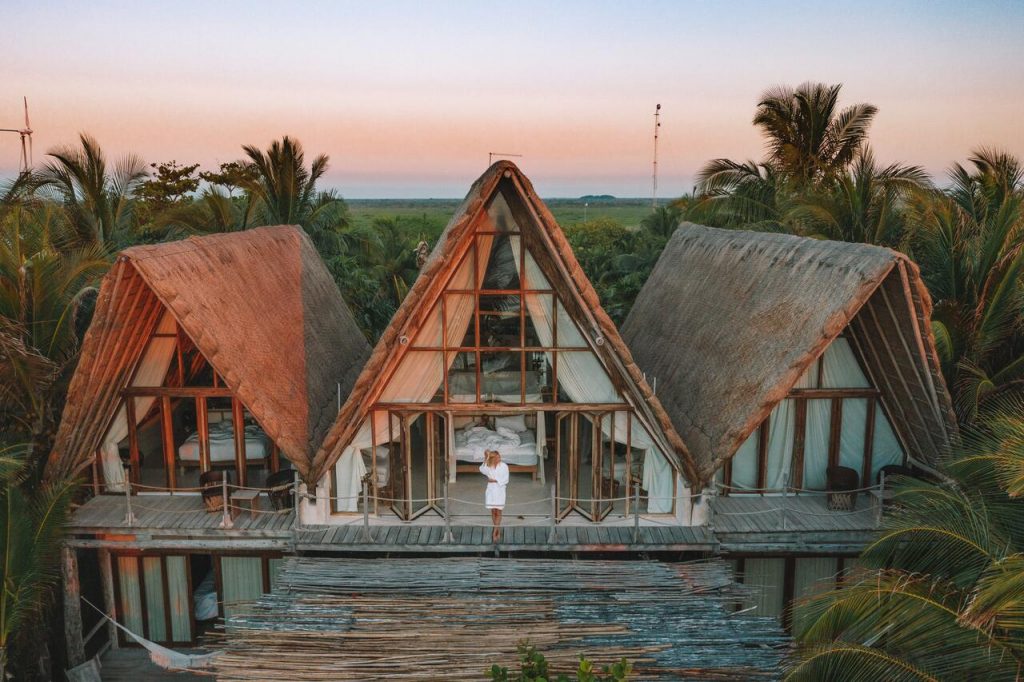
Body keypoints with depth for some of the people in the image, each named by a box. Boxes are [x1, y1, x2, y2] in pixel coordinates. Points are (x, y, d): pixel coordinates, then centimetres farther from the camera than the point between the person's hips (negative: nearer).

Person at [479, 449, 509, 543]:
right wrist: (486, 459, -28)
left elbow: (506, 480, -6)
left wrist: (495, 480, -14)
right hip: (491, 490, 3)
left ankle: (495, 533, -1)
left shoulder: (504, 466, -5)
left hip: (500, 490, -3)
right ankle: (498, 532, 19)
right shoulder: (488, 466, 1)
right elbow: (482, 470, -22)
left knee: (498, 512, -2)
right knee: (493, 512, 7)